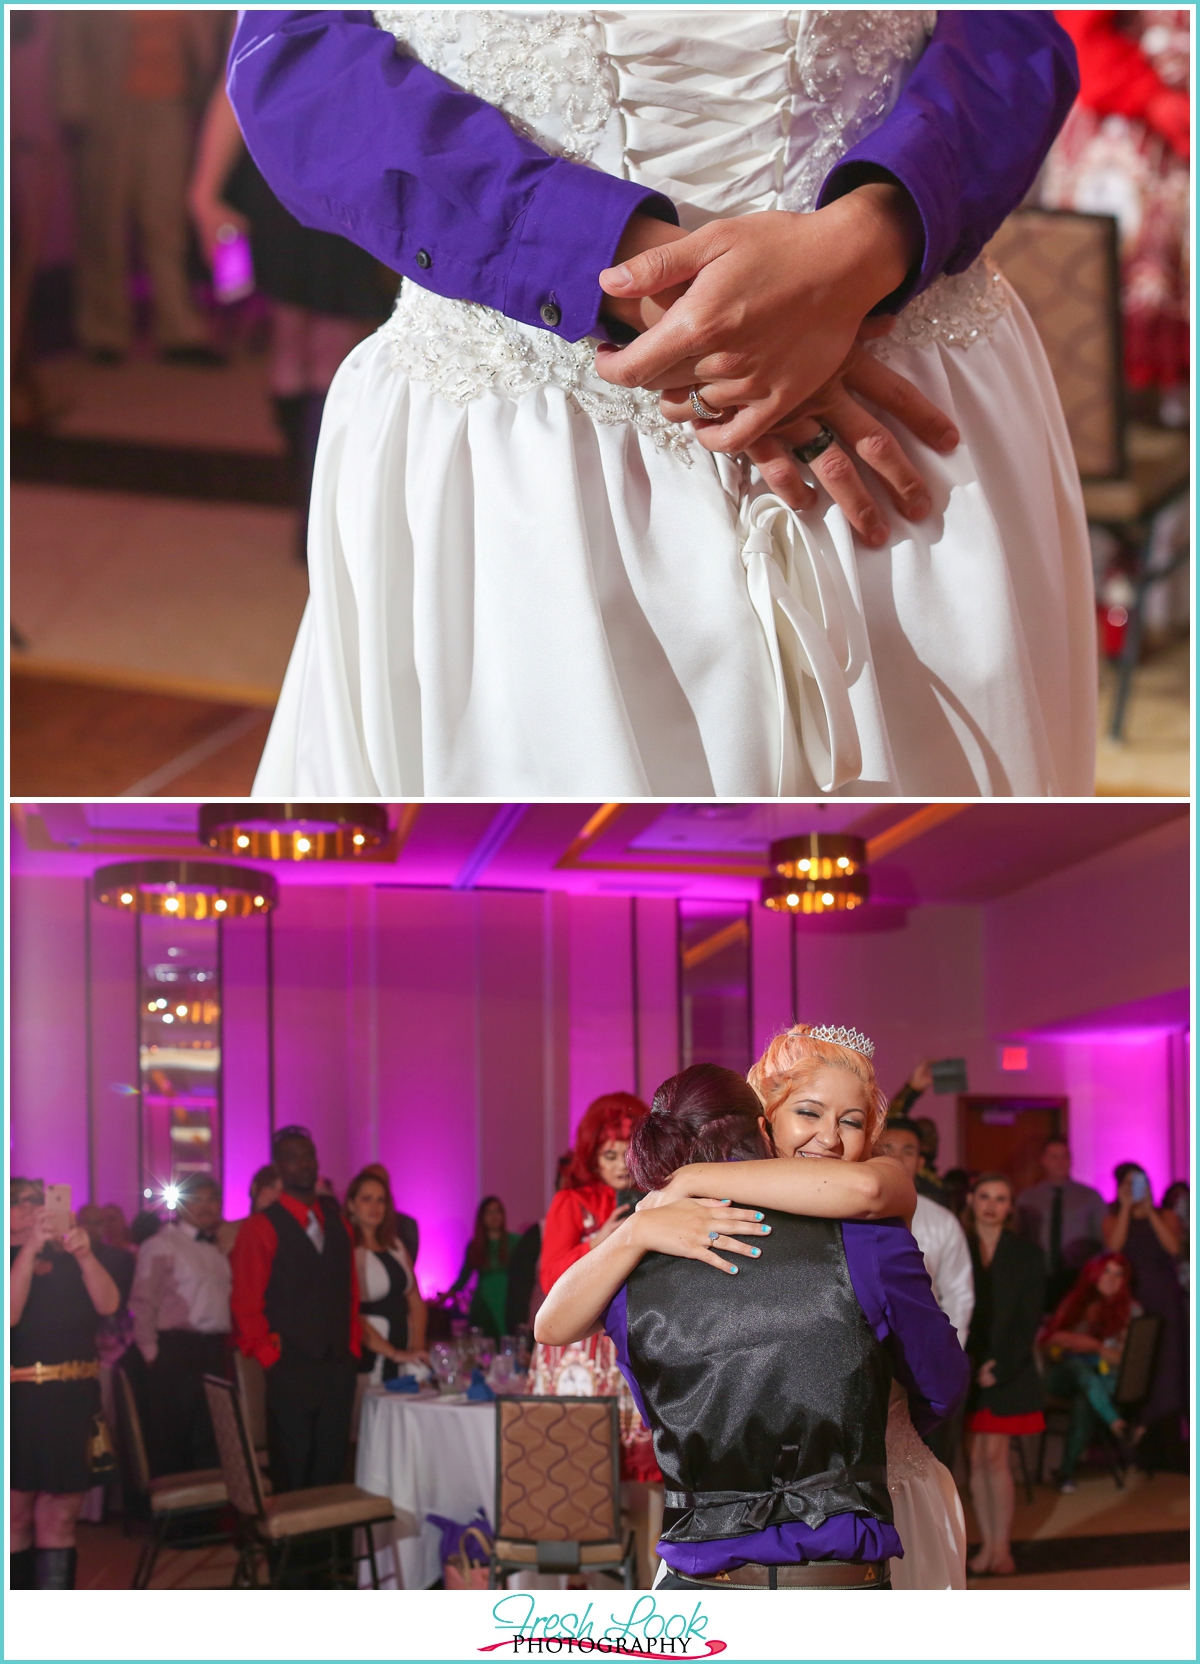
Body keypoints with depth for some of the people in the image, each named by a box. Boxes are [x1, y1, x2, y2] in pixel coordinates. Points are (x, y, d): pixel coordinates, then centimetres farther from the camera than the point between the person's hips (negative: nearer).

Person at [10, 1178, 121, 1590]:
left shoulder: (66, 1262, 10)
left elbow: (108, 1304, -3)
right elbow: (10, 1313, -17)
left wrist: (84, 1254, -18)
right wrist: (29, 1247, -21)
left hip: (73, 1403, 3)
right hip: (18, 1404, -3)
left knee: (59, 1521, 4)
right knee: (16, 1519, 0)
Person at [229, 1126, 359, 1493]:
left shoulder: (336, 1222, 14)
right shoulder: (261, 1228, -4)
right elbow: (246, 1304, -6)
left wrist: (353, 1346, 8)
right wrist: (270, 1356, -9)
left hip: (339, 1367, 5)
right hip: (291, 1369, -5)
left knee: (331, 1470, 7)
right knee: (291, 1475, -2)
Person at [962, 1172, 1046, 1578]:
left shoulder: (1027, 1254, 5)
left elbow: (1030, 1320, 1)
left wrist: (1000, 1367, -9)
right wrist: (969, 1364, -8)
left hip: (1010, 1372, -1)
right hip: (964, 1369, 1)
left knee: (994, 1456, -7)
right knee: (977, 1459, 1)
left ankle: (1001, 1547, -2)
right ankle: (987, 1545, 7)